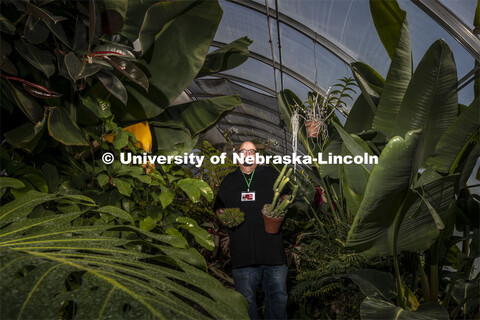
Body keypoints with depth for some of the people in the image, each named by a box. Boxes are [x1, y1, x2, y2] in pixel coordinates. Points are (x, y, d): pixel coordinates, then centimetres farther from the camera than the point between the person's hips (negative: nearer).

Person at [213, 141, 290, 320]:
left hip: (272, 249, -1)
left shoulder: (270, 174, 13)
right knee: (245, 299, 6)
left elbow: (286, 195, 15)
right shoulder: (229, 181, 18)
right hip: (242, 250, 1)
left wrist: (282, 202, -8)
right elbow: (218, 207, 22)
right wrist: (221, 213, -1)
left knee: (278, 297, 4)